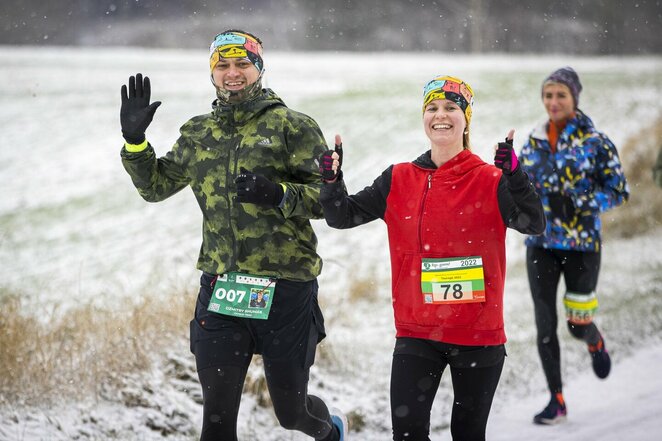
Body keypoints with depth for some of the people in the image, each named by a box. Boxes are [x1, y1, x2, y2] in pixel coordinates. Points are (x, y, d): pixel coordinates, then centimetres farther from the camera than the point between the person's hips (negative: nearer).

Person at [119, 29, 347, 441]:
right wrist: (134, 140, 7)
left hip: (285, 287, -4)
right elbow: (155, 186, 22)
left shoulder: (293, 126, -3)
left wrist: (280, 194, -24)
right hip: (220, 287, 4)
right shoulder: (199, 133, 12)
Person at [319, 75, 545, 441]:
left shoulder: (489, 180, -4)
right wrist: (332, 181, -13)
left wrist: (513, 174, -32)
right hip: (416, 332, 2)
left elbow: (533, 224, -17)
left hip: (478, 332, -2)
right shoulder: (399, 180, 5)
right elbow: (343, 216, 6)